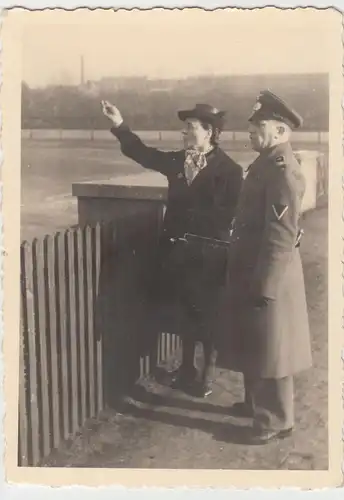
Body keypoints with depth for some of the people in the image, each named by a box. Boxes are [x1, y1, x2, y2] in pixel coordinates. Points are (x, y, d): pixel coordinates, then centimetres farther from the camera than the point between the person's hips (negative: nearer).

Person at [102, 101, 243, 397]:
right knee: (186, 310, 17)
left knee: (207, 313, 8)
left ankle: (208, 372, 25)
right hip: (179, 250, 6)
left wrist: (191, 218, -18)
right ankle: (187, 367, 32)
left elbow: (227, 215, -16)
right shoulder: (178, 160, 6)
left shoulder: (228, 169, -12)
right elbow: (144, 154, 9)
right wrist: (120, 125, 1)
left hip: (207, 254, -5)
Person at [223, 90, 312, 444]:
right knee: (252, 344, 20)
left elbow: (281, 236, -23)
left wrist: (265, 285, -22)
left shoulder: (283, 171, -20)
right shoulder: (265, 163, 11)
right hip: (251, 272, 10)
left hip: (269, 276, -10)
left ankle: (276, 420, 16)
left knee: (269, 348, 2)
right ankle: (256, 402, 36)